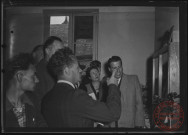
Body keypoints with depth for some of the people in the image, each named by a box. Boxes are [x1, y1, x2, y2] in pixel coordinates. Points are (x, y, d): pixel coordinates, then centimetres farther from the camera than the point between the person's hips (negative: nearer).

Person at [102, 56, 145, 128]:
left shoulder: (133, 79, 4)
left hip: (128, 124, -1)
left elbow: (139, 103, 2)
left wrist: (139, 125, -3)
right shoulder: (105, 81, 7)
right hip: (110, 124, 1)